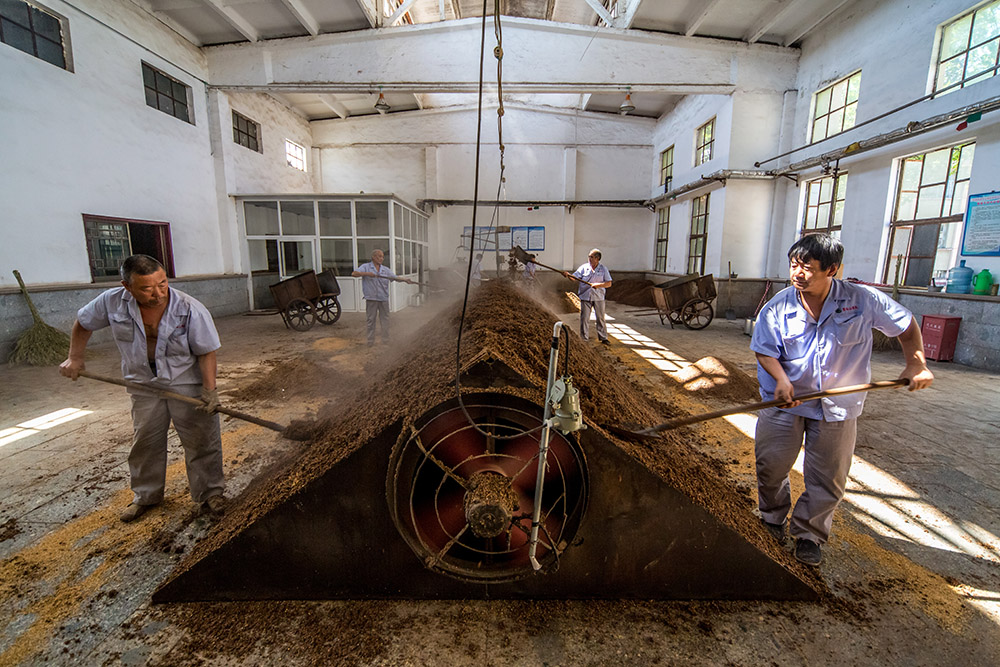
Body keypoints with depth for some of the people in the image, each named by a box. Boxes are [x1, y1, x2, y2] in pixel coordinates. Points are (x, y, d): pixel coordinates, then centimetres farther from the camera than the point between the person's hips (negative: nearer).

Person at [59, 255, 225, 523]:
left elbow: (206, 351, -17)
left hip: (188, 383, -3)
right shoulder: (112, 302, -12)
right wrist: (75, 358, 6)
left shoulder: (191, 309, -23)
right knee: (145, 442, 16)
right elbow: (83, 323, 11)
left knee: (202, 440, 1)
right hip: (144, 384, 4)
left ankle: (210, 493, 17)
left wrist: (210, 389, -23)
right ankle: (145, 495, 37)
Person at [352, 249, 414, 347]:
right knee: (370, 320, 3)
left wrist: (405, 279, -14)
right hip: (371, 299, -3)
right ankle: (370, 342, 13)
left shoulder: (386, 269, 12)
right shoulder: (366, 267, 2)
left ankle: (385, 341, 17)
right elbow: (354, 273, -10)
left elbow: (395, 278, 5)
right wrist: (367, 274, -23)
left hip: (384, 299, 3)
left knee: (385, 320, 7)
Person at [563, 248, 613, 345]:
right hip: (585, 297, 0)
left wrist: (599, 284, -17)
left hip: (598, 297, 0)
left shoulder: (603, 269, 2)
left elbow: (609, 283, -1)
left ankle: (603, 338, 20)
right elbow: (575, 277, -5)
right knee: (584, 318, 2)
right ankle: (584, 339, 13)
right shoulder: (584, 267, 3)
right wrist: (568, 275, -25)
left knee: (600, 318, 8)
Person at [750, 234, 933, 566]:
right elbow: (764, 350, -8)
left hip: (837, 405, 1)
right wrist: (782, 380, -24)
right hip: (784, 400, 0)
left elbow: (907, 326, 7)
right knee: (770, 465, 4)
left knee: (828, 477, 8)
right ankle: (773, 520, 31)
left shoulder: (863, 300, -8)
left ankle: (808, 533, 30)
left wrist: (916, 365, -5)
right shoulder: (778, 307, -10)